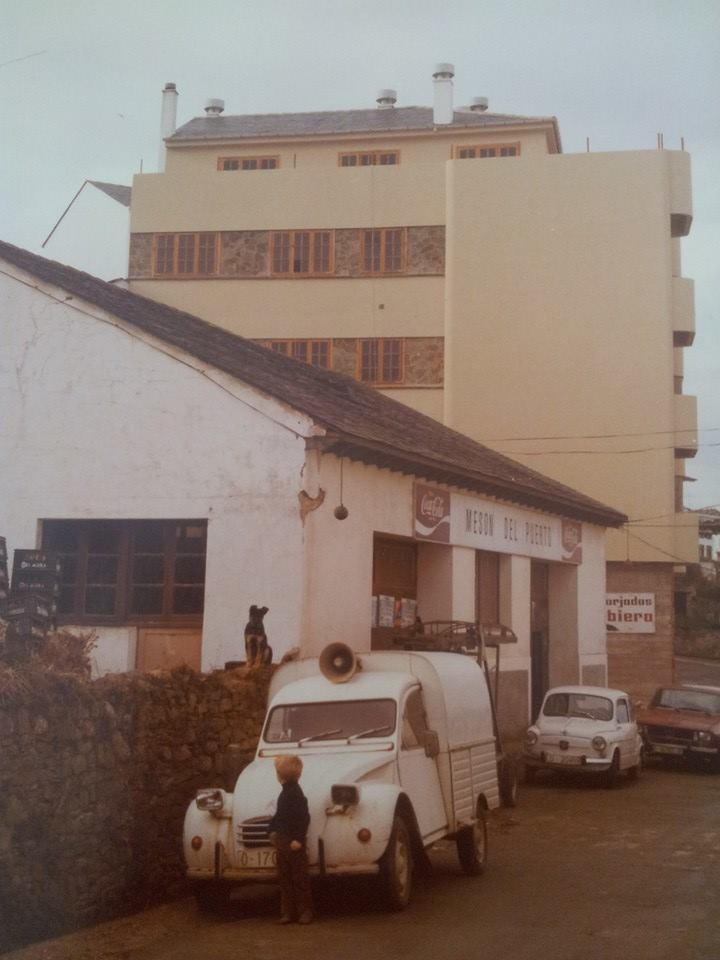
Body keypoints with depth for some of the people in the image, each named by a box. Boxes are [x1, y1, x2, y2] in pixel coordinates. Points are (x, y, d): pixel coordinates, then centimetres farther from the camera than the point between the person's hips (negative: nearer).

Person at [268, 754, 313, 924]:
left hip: (293, 842, -9)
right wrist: (273, 830, 13)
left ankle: (305, 911, 8)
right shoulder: (286, 791, 10)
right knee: (284, 878, 11)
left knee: (299, 878, 0)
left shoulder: (295, 792, -17)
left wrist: (298, 839, -22)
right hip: (282, 840, 9)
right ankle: (288, 911, 17)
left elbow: (304, 817, -21)